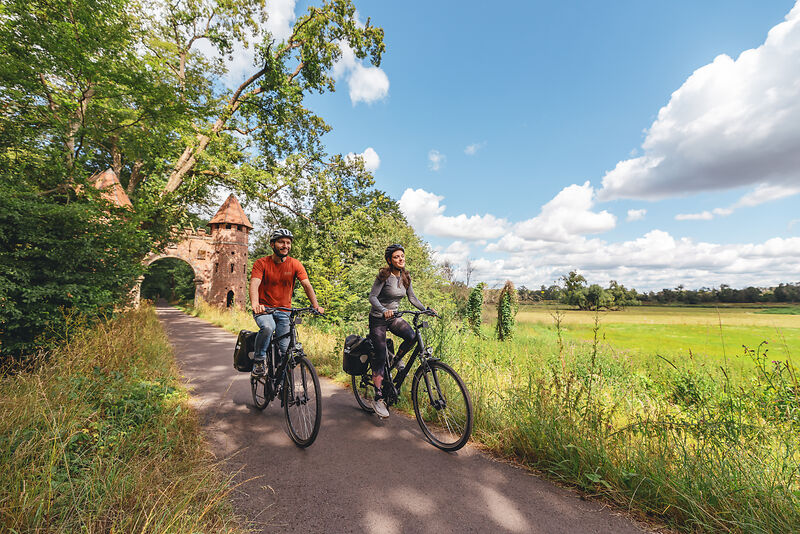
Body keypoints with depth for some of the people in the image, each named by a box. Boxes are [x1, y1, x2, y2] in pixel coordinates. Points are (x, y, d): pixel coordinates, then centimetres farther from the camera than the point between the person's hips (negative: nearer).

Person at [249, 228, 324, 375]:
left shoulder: (295, 265, -3)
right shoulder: (261, 263, -8)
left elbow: (307, 285, -12)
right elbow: (254, 284, -22)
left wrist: (315, 305, -29)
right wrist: (255, 304, -42)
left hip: (284, 311, 2)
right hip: (264, 309, -2)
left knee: (284, 349, -2)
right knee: (268, 327, -34)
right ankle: (259, 360, -9)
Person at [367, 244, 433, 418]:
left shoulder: (405, 277, 2)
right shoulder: (384, 276, -16)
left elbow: (412, 297, 9)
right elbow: (372, 297, -21)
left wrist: (426, 309, -5)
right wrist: (384, 310, -38)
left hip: (393, 317, 5)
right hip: (378, 319, -5)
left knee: (412, 336, -23)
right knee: (379, 359, -5)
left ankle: (397, 360, 7)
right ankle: (378, 399, 7)